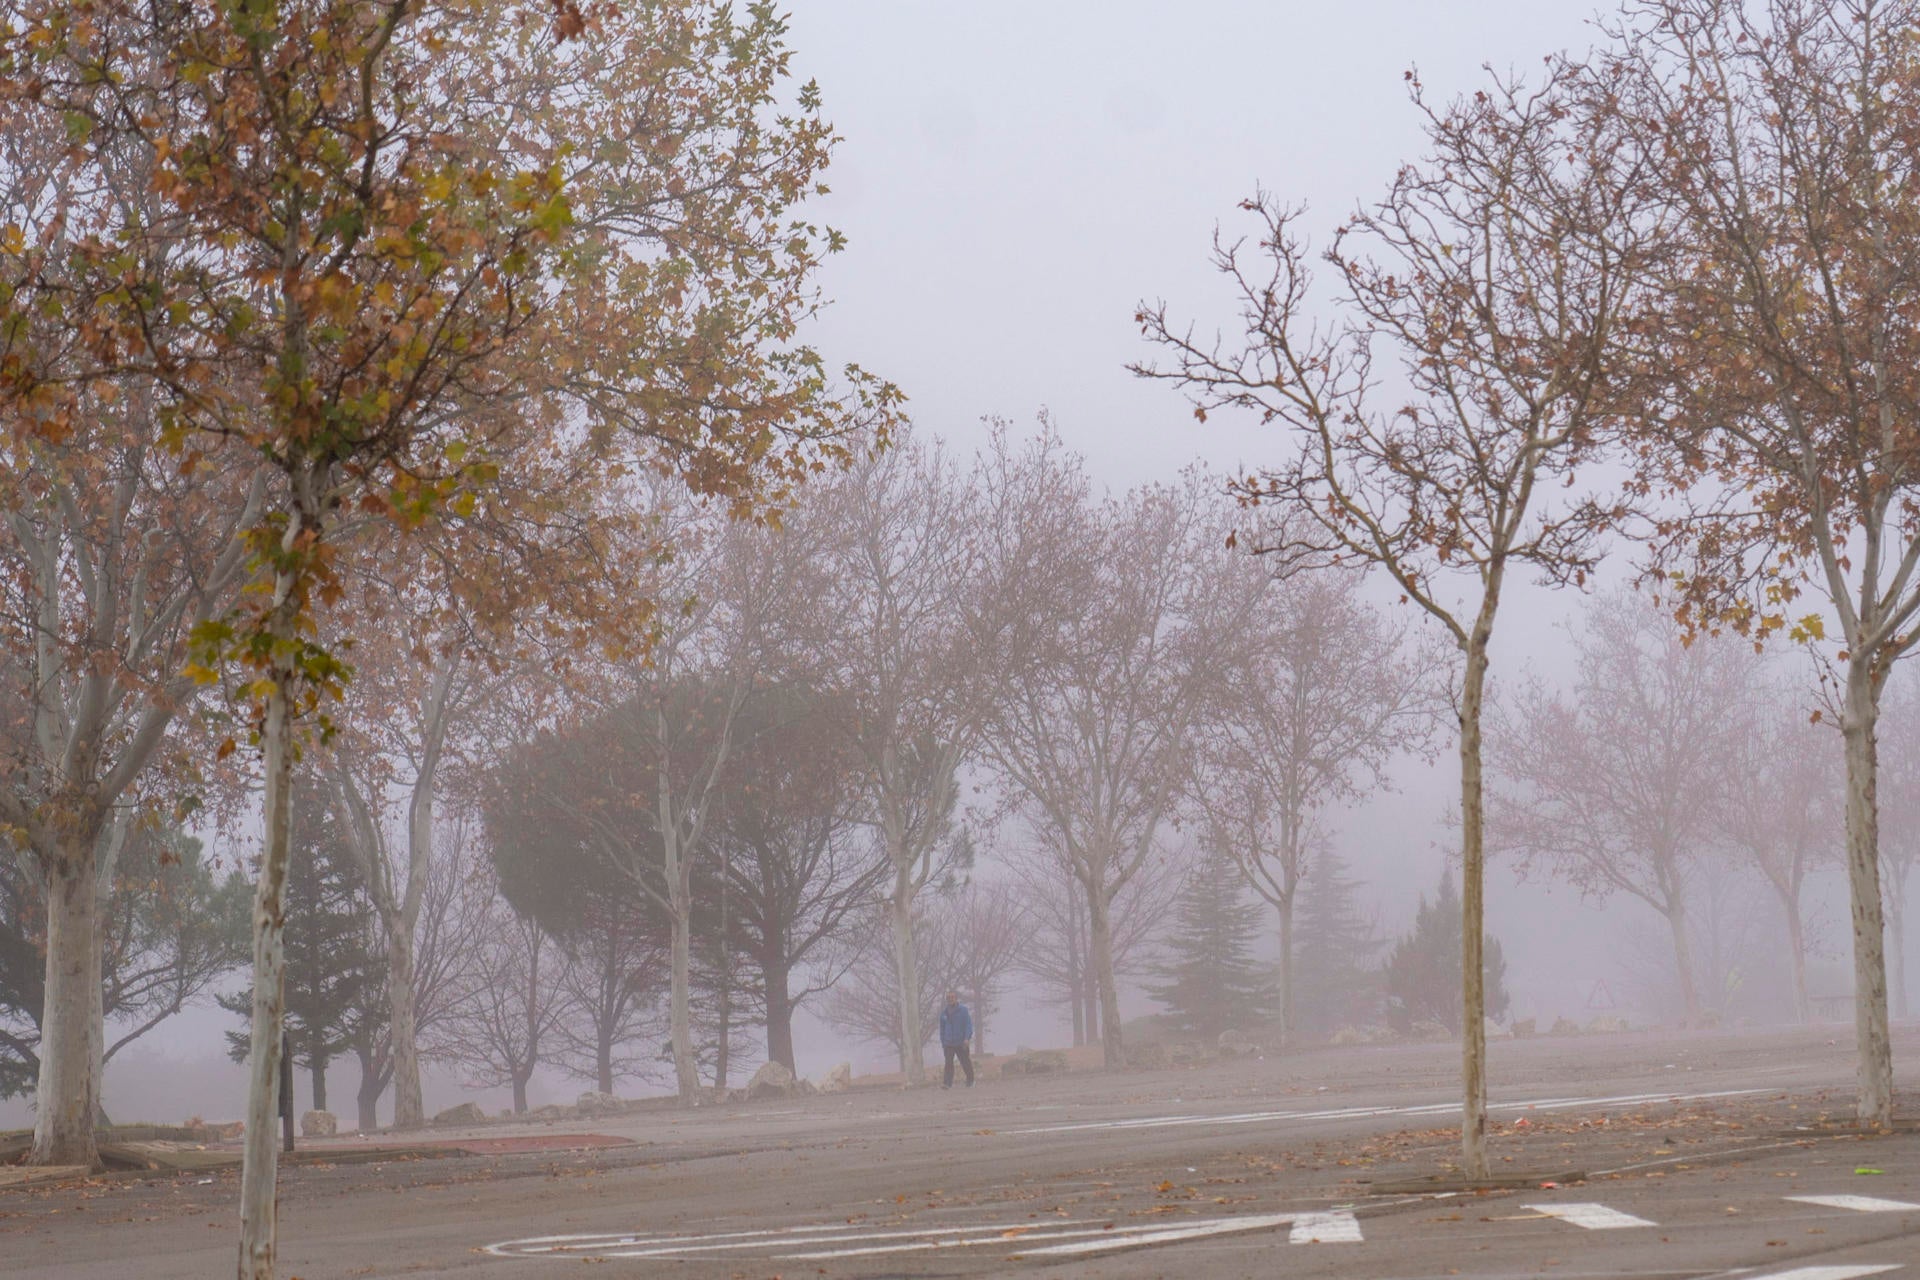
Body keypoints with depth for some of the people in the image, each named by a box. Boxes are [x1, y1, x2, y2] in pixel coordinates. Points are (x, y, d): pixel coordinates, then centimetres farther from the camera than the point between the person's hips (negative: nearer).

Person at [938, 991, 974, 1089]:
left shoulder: (963, 1010, -1)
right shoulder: (944, 1013, 11)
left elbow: (969, 1024, -6)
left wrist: (967, 1038, -16)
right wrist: (942, 1042, 15)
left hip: (961, 1043, -3)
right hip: (948, 1043, 3)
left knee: (966, 1062, 4)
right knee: (948, 1063, -8)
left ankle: (970, 1082, 17)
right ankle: (947, 1083, -13)